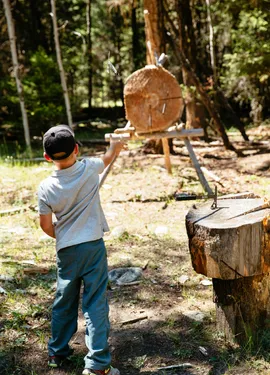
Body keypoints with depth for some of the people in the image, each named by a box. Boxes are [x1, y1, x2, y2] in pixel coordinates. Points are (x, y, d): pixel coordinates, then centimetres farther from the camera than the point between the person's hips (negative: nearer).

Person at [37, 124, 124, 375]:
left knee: (64, 302, 17)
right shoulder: (89, 169, -9)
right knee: (95, 304, 1)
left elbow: (46, 226, -1)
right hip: (93, 247, -2)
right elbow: (111, 154, 12)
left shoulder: (46, 188, -7)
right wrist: (118, 139, 33)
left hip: (65, 251, 2)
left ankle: (57, 353, 34)